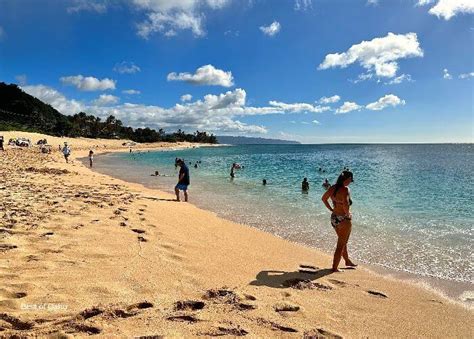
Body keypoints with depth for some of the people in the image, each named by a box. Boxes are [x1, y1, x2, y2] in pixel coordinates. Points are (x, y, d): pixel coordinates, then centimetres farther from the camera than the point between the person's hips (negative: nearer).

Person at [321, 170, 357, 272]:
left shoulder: (332, 188, 1)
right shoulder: (345, 189, -22)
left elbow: (323, 198, 13)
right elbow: (345, 204, -36)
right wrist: (347, 213, -18)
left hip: (334, 218, 8)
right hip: (344, 219, -8)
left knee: (343, 242, 26)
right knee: (341, 245, 6)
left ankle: (347, 261, 45)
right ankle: (334, 268, 13)